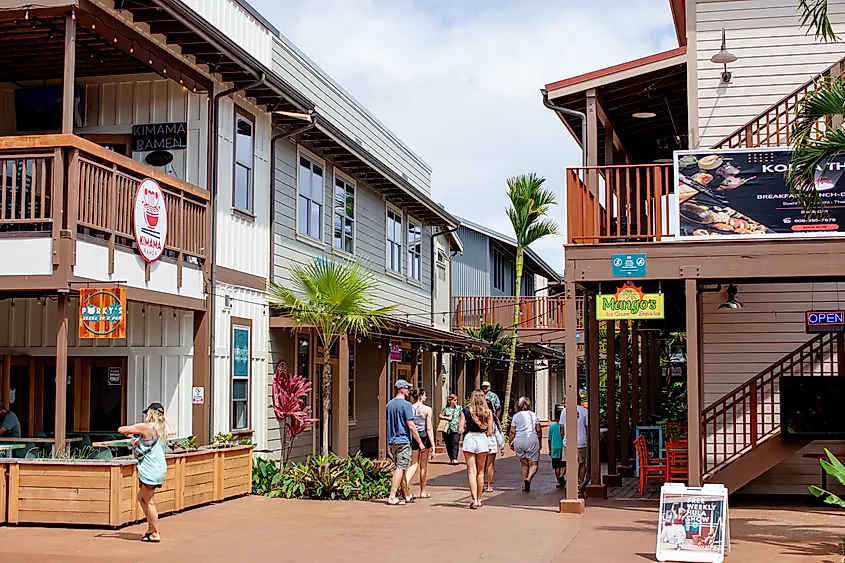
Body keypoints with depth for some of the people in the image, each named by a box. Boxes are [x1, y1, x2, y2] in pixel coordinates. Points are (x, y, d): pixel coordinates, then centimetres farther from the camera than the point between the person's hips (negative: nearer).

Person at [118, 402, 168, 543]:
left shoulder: (145, 427, -13)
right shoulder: (162, 429, 9)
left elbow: (121, 429, -7)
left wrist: (129, 433, 13)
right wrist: (138, 441, 13)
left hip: (150, 470, -8)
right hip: (160, 468, 8)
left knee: (149, 502, 2)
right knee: (141, 497, 20)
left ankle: (155, 534, 7)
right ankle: (151, 528, 24)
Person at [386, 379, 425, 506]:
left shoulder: (389, 404, 11)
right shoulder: (406, 405, -13)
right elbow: (411, 426, -15)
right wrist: (420, 443, -10)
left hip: (392, 441, 8)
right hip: (403, 440, -8)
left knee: (400, 468, 15)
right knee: (400, 468, -6)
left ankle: (406, 495, 25)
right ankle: (392, 497, -11)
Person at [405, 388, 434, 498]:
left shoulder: (410, 408, 2)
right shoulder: (427, 409, -7)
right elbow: (429, 428, -9)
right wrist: (432, 445, -7)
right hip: (424, 437, -3)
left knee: (414, 464, 7)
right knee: (424, 465, 8)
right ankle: (423, 492, 17)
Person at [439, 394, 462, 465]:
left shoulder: (459, 408, 7)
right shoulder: (445, 408, 6)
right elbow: (440, 416, 10)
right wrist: (447, 418, -6)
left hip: (456, 429, -1)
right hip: (447, 429, 2)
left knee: (455, 444, -14)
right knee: (448, 445, 6)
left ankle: (455, 459, -20)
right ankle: (451, 459, 17)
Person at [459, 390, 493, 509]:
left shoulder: (465, 411, -3)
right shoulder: (488, 412, 0)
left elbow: (460, 430, -6)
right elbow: (490, 432, -1)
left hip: (469, 439, -1)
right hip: (482, 440, 1)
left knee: (471, 471, 0)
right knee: (480, 472, 13)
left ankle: (474, 500, -9)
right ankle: (479, 500, 21)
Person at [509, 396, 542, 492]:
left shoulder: (516, 416, 6)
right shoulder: (533, 415, 7)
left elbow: (512, 431, 1)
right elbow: (538, 430, 5)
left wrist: (511, 442, 11)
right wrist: (540, 442, 14)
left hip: (519, 441, 2)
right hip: (532, 440, -2)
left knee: (524, 464, 15)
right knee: (534, 464, 1)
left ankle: (524, 485, 14)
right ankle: (528, 478, -25)